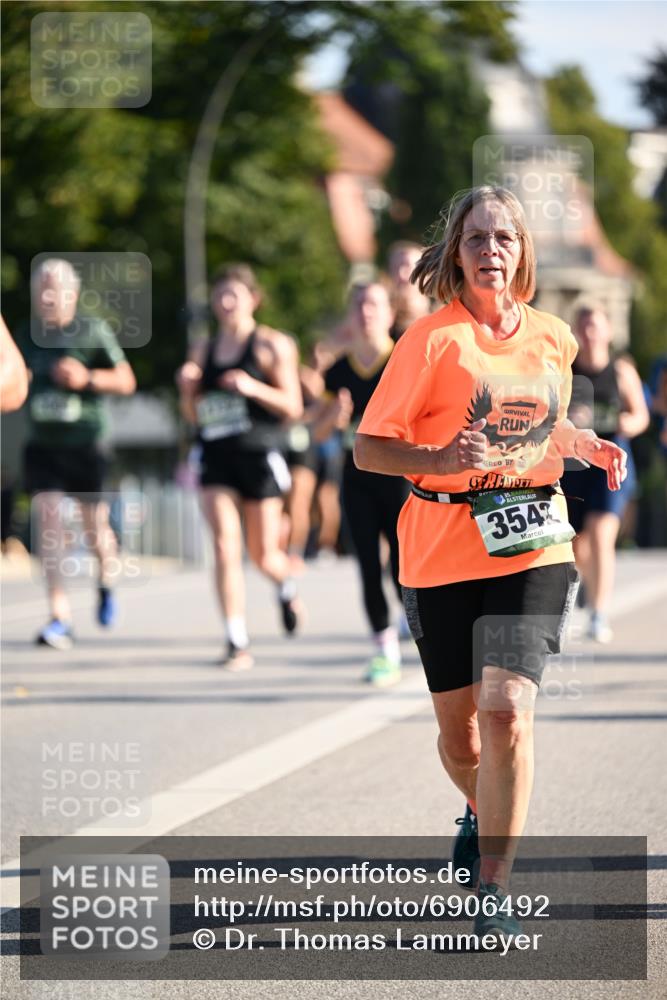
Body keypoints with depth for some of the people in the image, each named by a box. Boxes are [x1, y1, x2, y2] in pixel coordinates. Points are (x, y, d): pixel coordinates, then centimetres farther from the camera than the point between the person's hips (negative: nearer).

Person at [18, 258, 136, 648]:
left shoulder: (94, 331, -5)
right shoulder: (28, 336, 7)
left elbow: (126, 381, -6)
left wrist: (87, 378, -21)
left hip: (86, 444, -3)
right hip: (43, 444, 3)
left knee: (95, 526, 5)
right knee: (48, 521, -10)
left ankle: (107, 583, 39)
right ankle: (60, 618, -12)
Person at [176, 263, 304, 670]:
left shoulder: (272, 345, -1)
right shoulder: (205, 350, 13)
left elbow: (293, 407, -5)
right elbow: (193, 415, 18)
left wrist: (253, 388, -19)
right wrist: (188, 388, -2)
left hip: (260, 454, -3)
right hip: (217, 457, 3)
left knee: (263, 553, 3)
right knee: (226, 548, -11)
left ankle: (287, 587, 40)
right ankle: (238, 641, -10)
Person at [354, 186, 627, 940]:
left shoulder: (553, 340, 7)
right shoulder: (431, 340, -6)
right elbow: (368, 449, -6)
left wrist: (589, 446, 7)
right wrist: (444, 460, -22)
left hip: (532, 547, 1)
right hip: (443, 552, -1)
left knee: (506, 710, -18)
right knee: (459, 730, 11)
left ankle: (494, 888, -11)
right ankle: (484, 813, 46)